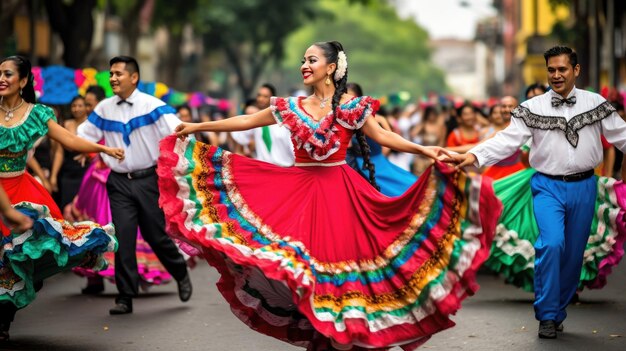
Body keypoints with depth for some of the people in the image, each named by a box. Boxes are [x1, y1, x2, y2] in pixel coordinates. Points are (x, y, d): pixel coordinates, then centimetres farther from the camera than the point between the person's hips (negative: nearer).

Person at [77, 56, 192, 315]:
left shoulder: (152, 105, -8)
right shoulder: (104, 108, 5)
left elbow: (177, 132, -17)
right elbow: (84, 136, 14)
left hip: (148, 179, -3)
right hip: (119, 182, 3)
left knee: (156, 235, 5)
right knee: (123, 238, -2)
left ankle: (181, 275, 32)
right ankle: (125, 297, 4)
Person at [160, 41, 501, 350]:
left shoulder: (351, 106, -1)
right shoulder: (291, 106, 8)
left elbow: (382, 136, -3)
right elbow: (246, 121, 13)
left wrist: (423, 149, -16)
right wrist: (198, 126, 15)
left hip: (338, 192, -3)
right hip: (298, 191, 3)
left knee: (336, 261, -5)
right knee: (300, 261, -2)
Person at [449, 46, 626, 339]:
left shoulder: (596, 104, 3)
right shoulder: (532, 108, -2)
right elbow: (508, 139, -11)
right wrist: (474, 155, -26)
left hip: (583, 187, 2)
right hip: (548, 186, -2)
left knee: (574, 253, 8)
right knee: (552, 244, -20)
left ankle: (558, 313, 25)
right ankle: (547, 316, -7)